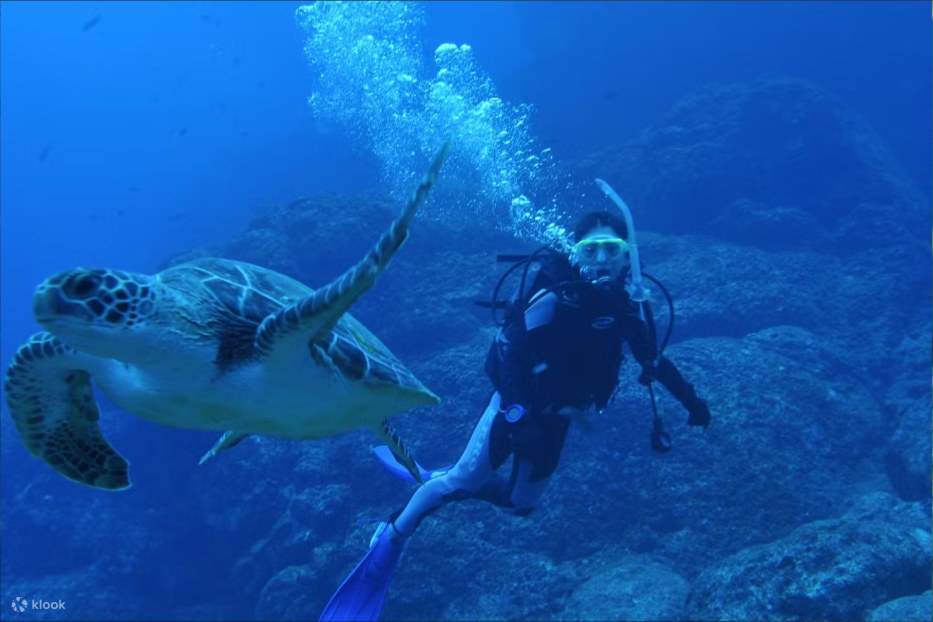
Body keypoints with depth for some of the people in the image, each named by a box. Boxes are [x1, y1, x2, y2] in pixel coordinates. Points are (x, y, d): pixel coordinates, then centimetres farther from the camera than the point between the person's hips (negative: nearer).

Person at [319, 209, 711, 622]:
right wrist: (518, 417, -33)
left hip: (555, 416, 6)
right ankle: (388, 543, 5)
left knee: (521, 502, 13)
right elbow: (507, 352, -27)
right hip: (519, 403, -6)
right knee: (463, 480, -12)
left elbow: (653, 359, 8)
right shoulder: (555, 297, -25)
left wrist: (690, 400, 8)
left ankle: (444, 483, 34)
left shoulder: (628, 305, -7)